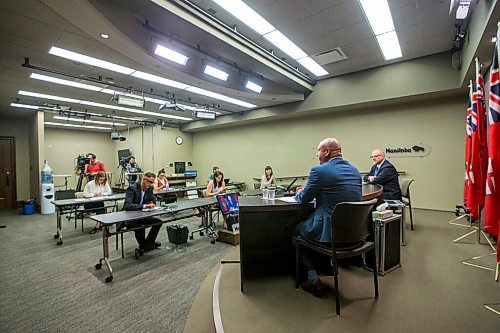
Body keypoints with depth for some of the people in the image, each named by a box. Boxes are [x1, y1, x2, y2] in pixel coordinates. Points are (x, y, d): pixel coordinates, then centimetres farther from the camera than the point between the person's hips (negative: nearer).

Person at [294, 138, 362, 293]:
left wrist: (298, 193, 17)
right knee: (305, 224, 30)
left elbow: (303, 199, -7)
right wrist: (306, 192, 21)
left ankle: (313, 278, 20)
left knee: (295, 230, 18)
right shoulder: (355, 170, 7)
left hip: (331, 232, -8)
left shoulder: (319, 170, -17)